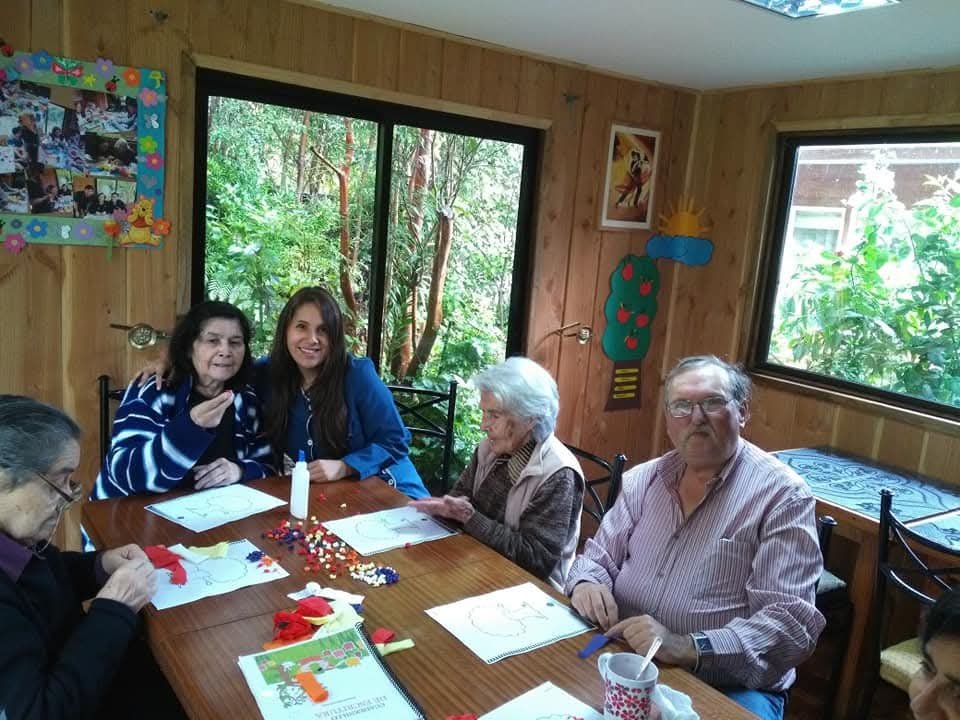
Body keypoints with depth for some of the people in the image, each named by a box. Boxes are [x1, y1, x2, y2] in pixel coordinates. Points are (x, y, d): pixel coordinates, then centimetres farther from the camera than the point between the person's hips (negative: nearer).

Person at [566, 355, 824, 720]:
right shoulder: (643, 479, 6)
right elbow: (599, 555, 13)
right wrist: (587, 583, -10)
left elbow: (791, 623, -17)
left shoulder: (781, 495, -10)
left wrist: (689, 649, -29)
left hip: (728, 686, -3)